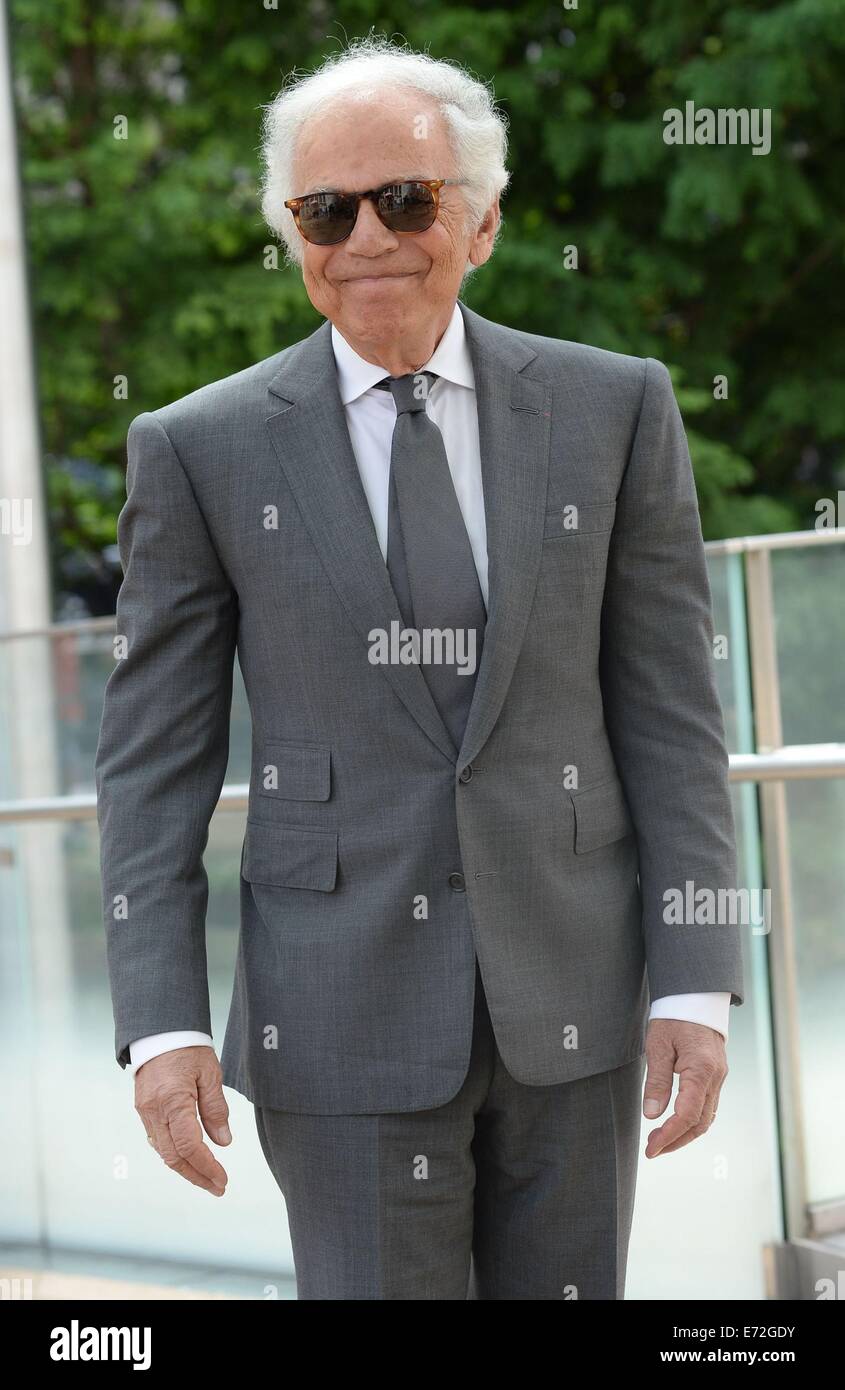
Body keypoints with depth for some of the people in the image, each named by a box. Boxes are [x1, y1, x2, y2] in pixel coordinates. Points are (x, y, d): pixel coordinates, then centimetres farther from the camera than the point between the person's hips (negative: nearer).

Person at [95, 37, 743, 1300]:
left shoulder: (612, 410, 2)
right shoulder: (201, 450, -1)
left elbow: (670, 711, 2)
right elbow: (153, 758, 0)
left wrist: (695, 983, -4)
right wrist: (161, 1026, -8)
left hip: (572, 997, 2)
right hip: (343, 1014, -1)